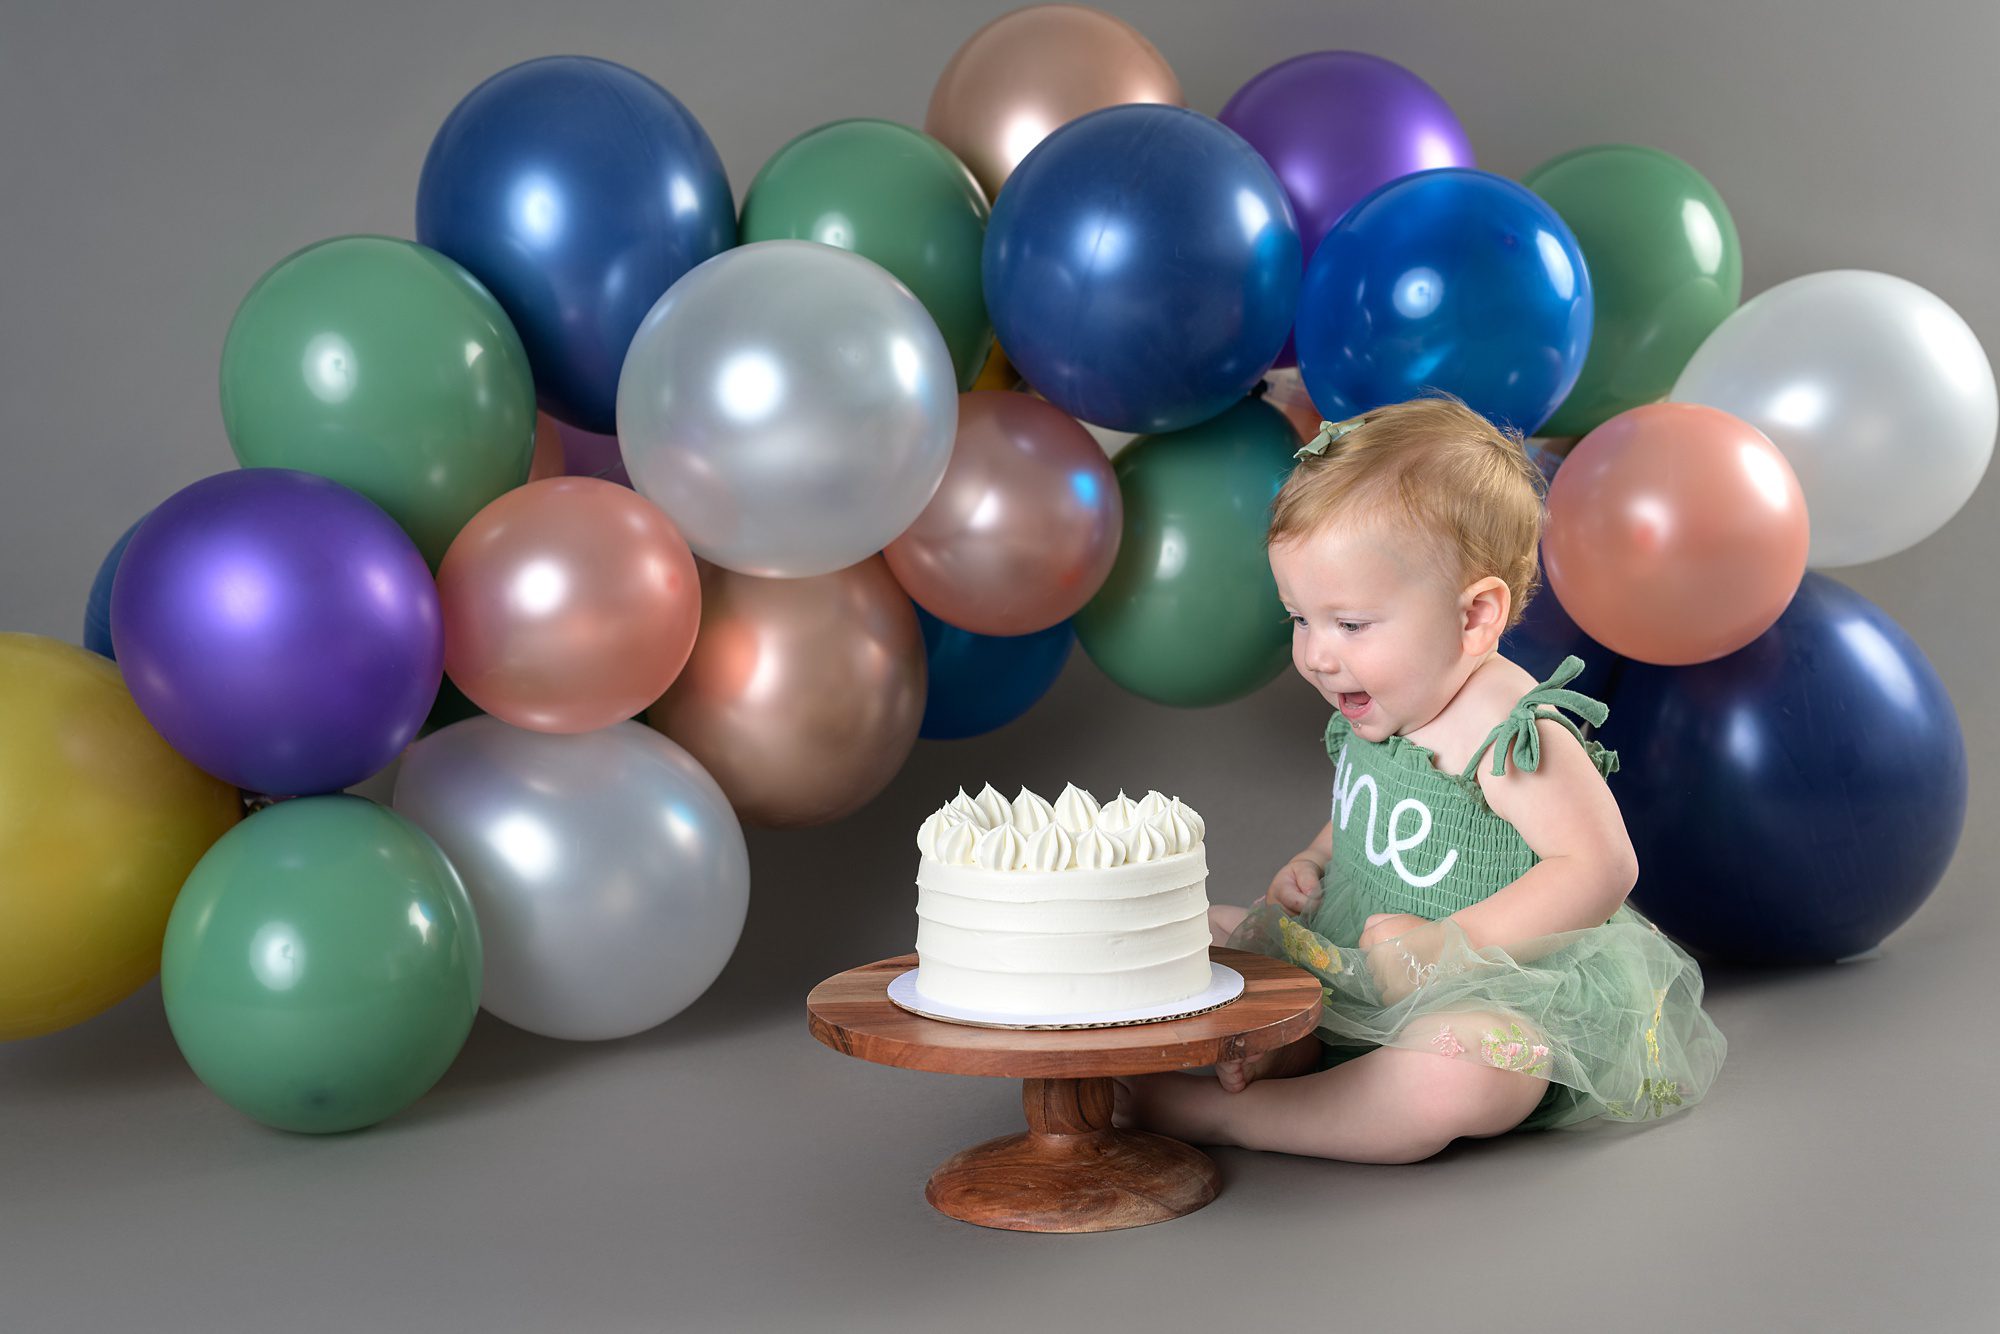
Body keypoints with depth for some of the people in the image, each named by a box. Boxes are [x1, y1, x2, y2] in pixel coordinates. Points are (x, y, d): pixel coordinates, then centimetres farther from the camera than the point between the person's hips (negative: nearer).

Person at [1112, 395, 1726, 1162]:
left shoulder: (1509, 735, -24)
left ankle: (1222, 1115, -27)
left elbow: (1602, 865, -27)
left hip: (1492, 1002, -9)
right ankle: (1281, 1052, -12)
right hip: (1351, 976, 9)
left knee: (1453, 1078, -41)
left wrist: (1451, 944, -30)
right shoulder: (1378, 710, 3)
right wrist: (1314, 862, 2)